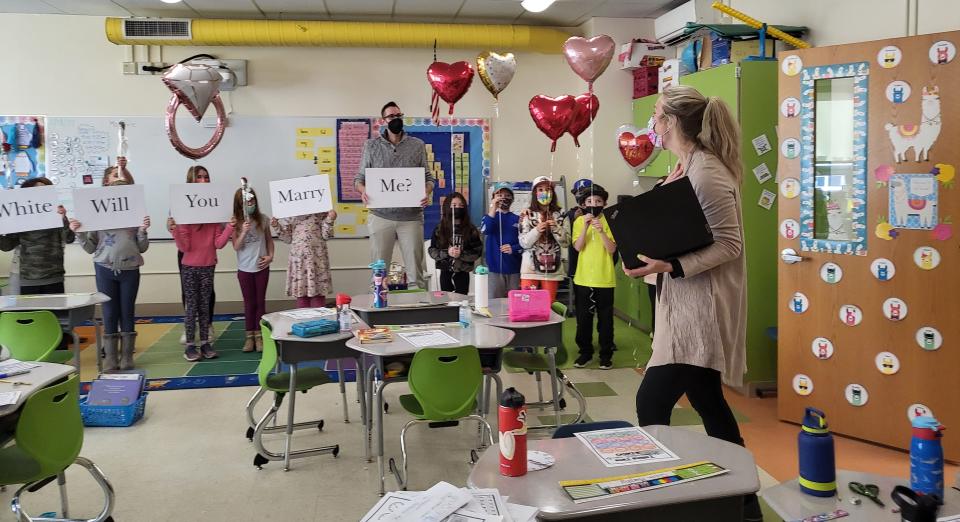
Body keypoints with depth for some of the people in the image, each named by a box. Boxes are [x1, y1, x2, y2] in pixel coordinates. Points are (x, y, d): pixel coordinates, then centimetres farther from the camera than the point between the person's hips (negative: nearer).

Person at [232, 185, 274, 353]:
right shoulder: (235, 223, -6)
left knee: (260, 302, 7)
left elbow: (269, 239, 9)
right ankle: (250, 336, 14)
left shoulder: (262, 219, -3)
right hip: (244, 268, -1)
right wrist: (243, 232, -24)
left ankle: (259, 336, 14)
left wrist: (270, 256, -3)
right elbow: (236, 247, -9)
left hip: (261, 267, 1)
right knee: (249, 303, 7)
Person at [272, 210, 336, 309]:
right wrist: (277, 226, -3)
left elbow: (326, 235, -1)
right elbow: (288, 239, 9)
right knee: (301, 293, 4)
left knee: (317, 293, -2)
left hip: (317, 256, -2)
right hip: (298, 257, 2)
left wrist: (330, 219, -14)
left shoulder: (321, 212, 4)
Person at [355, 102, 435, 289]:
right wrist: (363, 190, -13)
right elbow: (360, 177, 9)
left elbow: (428, 177, 10)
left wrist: (427, 193, -12)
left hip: (411, 216, 0)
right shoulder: (372, 145, 9)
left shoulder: (417, 145, 9)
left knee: (415, 266, 2)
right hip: (381, 215, 0)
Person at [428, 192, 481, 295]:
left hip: (463, 272, -1)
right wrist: (446, 253, -18)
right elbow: (432, 250, -2)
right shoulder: (439, 229, 0)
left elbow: (477, 251, -5)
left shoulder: (470, 229, -2)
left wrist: (461, 254, -19)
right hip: (445, 271, 1)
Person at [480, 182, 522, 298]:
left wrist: (514, 249, -16)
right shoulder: (489, 216, 7)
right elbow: (485, 230, -15)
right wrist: (493, 209, -17)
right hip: (494, 269, -1)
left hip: (514, 270, 1)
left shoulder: (518, 219, 6)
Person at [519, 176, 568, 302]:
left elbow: (565, 242, 2)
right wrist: (537, 230, -20)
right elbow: (524, 243, -5)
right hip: (531, 268, -2)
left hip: (552, 268, 2)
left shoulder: (559, 215, 7)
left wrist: (556, 228, -13)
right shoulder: (527, 214, 0)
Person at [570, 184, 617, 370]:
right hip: (583, 278, 2)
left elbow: (612, 249, -10)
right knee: (583, 318, 9)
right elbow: (578, 247, -9)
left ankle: (606, 354, 16)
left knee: (605, 318, 5)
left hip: (605, 279, -2)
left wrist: (601, 231, -25)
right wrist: (586, 226, -21)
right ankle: (585, 352, 22)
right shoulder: (579, 221, 3)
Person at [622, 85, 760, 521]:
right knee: (707, 400, 16)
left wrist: (669, 267, -26)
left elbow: (729, 243, -20)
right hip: (687, 302, 10)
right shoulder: (685, 167, 12)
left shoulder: (705, 171, -18)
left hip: (702, 305, -10)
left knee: (652, 401, -11)